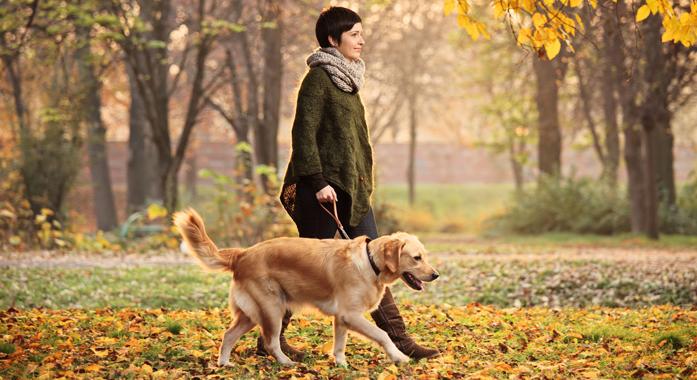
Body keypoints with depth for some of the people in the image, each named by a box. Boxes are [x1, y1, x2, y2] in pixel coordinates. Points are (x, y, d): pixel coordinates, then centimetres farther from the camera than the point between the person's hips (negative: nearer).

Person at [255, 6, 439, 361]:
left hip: (352, 186, 9)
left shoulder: (346, 78, 15)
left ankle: (398, 339, 6)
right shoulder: (318, 78, -11)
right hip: (326, 188, -9)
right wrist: (317, 182, -22)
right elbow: (304, 133, -16)